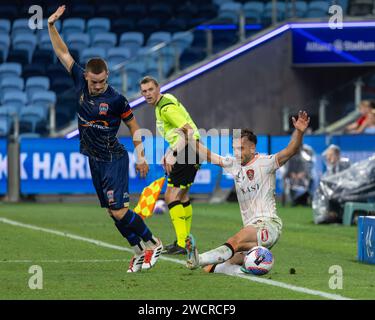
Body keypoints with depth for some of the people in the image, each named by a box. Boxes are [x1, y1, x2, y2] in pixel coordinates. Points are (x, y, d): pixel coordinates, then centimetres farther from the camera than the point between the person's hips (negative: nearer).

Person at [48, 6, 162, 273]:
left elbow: (133, 126, -2)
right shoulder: (81, 82, -1)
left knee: (119, 210, -13)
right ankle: (140, 251, 14)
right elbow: (63, 53, 5)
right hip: (95, 160, 6)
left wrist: (141, 156, -2)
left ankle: (152, 243, 3)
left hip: (114, 160, -6)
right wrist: (52, 26, -2)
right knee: (113, 212, 6)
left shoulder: (116, 100, -14)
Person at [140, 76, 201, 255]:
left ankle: (181, 244, -19)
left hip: (188, 152, -11)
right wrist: (168, 153, 17)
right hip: (189, 152, 11)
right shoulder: (161, 105, 16)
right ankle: (185, 240, 31)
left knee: (171, 196, -14)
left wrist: (173, 154, -24)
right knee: (182, 196, 21)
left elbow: (188, 131, -24)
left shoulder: (167, 107, -16)